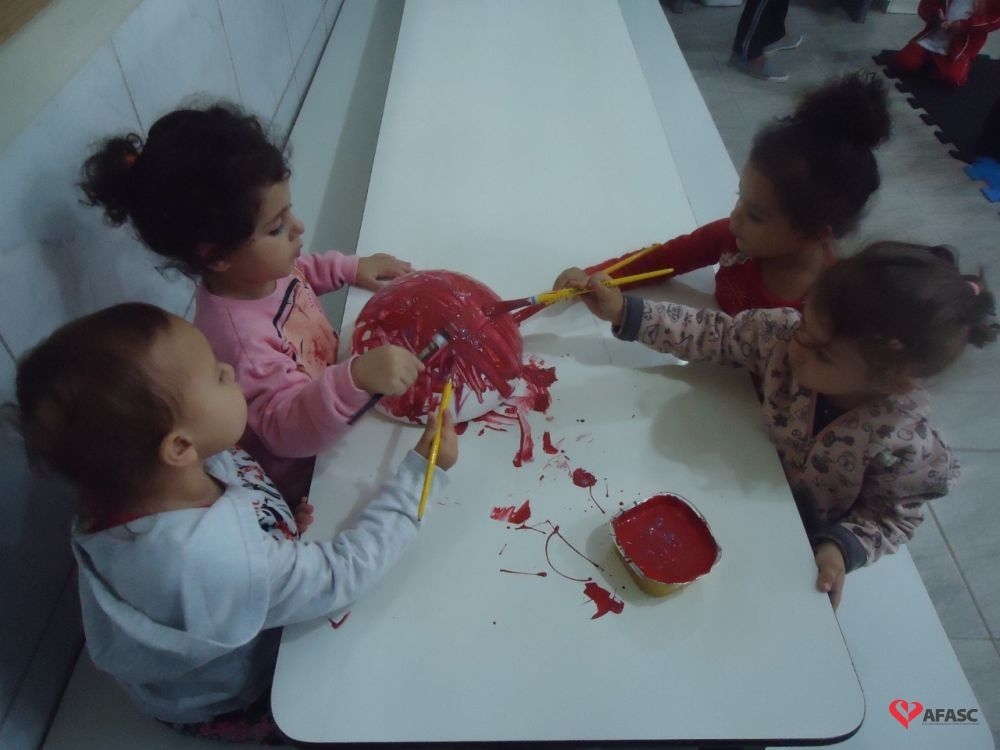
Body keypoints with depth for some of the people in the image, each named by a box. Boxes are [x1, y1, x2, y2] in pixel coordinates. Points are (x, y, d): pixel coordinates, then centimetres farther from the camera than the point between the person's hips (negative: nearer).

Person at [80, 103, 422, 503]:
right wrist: (355, 378, -55)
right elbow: (291, 432, -39)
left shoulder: (259, 267, -13)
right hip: (303, 482, -8)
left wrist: (352, 267, -2)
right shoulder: (238, 336, -39)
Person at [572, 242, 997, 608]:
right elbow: (715, 335, -18)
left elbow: (892, 518, -17)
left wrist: (843, 548, -34)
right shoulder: (785, 333, -27)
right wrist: (625, 312, -25)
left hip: (810, 540, -3)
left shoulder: (902, 443, -34)